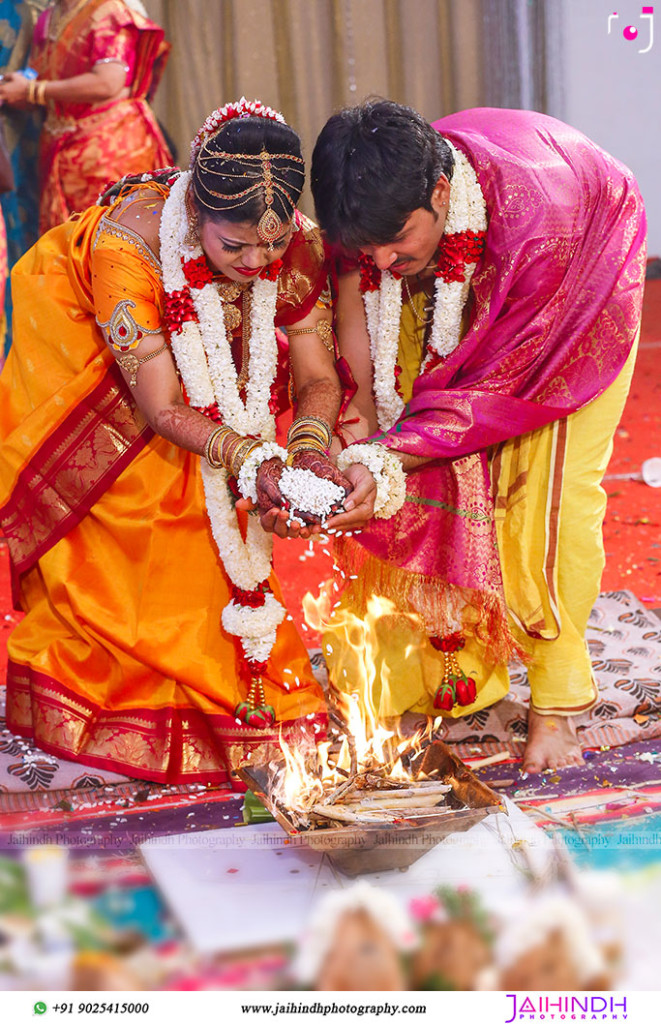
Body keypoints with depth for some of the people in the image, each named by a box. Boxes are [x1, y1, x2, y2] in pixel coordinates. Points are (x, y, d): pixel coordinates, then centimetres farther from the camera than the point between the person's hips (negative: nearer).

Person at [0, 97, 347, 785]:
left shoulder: (297, 244, -30)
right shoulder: (126, 239, -42)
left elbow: (318, 377, -22)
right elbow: (162, 407, -36)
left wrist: (308, 448, -43)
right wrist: (252, 460, -49)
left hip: (212, 362, 4)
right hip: (82, 352, -3)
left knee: (217, 519, -4)